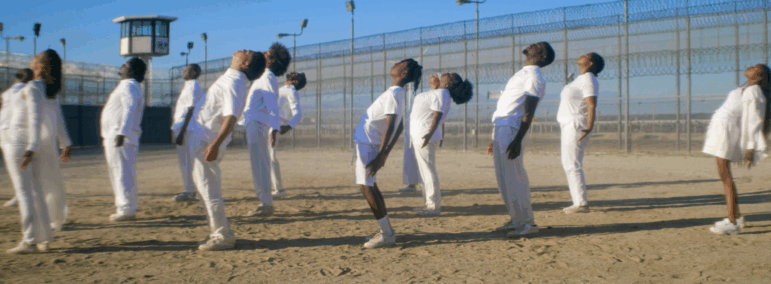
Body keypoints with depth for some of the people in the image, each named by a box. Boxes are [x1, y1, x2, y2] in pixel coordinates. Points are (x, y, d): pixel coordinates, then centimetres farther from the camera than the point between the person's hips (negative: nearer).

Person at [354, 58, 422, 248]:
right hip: (366, 142, 10)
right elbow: (399, 128, 18)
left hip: (366, 144, -10)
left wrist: (381, 155, -27)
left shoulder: (393, 94, -17)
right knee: (370, 187, 15)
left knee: (367, 188, -9)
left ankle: (387, 234, -7)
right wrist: (386, 153, 20)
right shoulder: (397, 93, 13)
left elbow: (390, 127, -24)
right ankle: (386, 231, 19)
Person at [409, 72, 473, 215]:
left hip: (424, 136, -11)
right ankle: (431, 203, 20)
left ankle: (434, 206, -6)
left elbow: (437, 115, -28)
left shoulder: (441, 94, -15)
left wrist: (429, 134, -36)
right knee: (425, 171, 14)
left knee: (428, 171, -9)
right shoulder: (438, 92, 15)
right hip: (419, 135, 11)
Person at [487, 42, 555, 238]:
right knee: (505, 179, 11)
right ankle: (517, 220, 18)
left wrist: (518, 140, -25)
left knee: (512, 180, -8)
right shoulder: (523, 74, 22)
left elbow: (528, 113, -17)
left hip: (510, 131, -10)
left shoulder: (534, 76, -8)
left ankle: (527, 223, -2)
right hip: (501, 129, 10)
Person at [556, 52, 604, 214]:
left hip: (576, 126, -11)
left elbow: (591, 105, -25)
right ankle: (578, 203, 15)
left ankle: (581, 204, -12)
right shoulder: (580, 79, 18)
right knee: (569, 165, 12)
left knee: (572, 165, -12)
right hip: (569, 126, 11)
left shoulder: (588, 80, -14)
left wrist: (589, 126, -36)